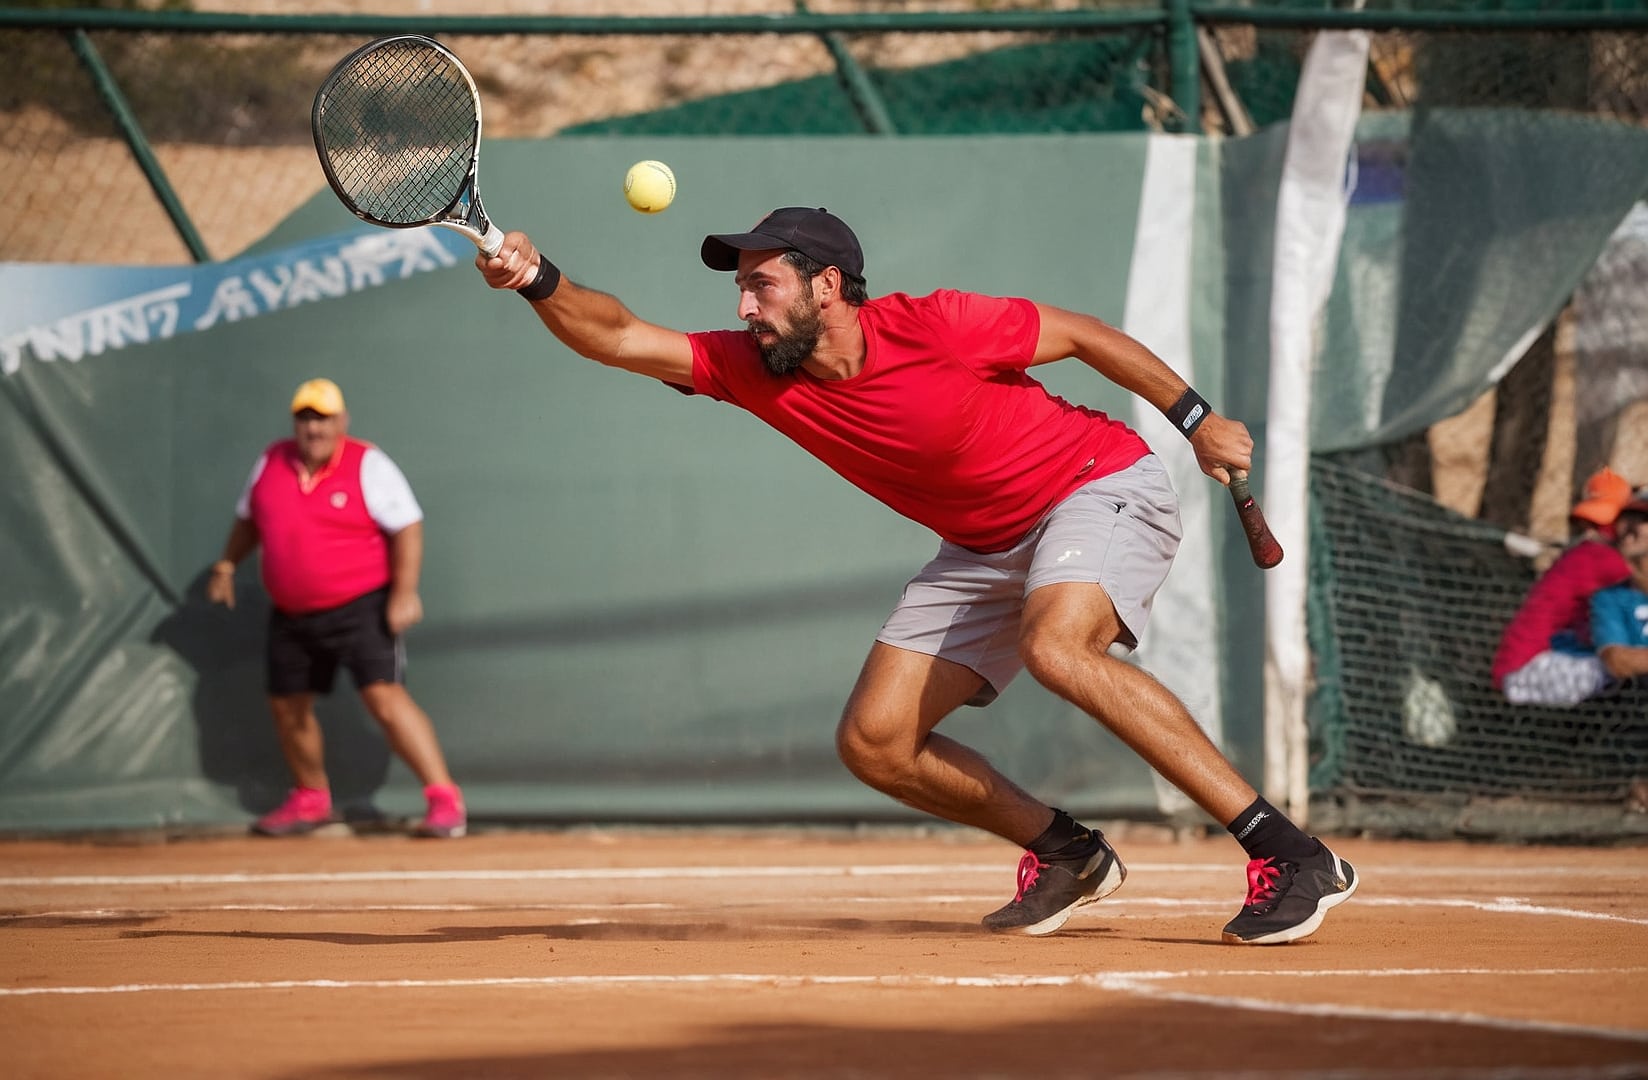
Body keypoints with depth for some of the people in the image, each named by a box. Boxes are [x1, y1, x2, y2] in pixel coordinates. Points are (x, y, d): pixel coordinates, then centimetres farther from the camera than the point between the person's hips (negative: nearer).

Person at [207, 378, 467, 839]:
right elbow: (248, 519, 21)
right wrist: (227, 563, 10)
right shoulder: (271, 463, 4)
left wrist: (404, 592, -20)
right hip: (291, 614, 6)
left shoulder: (368, 466, -11)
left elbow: (407, 528, -13)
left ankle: (445, 799, -20)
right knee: (287, 706, 13)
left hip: (360, 607, -6)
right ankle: (311, 800, 36)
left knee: (384, 696, -19)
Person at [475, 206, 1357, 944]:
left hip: (1102, 487, -7)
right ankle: (1068, 857, 17)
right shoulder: (755, 370, -9)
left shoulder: (933, 327, -24)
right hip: (985, 546, 7)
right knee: (873, 743, -3)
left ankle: (1291, 858, -39)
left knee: (1056, 645, -38)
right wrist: (539, 281, -34)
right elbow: (617, 336, -14)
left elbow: (1084, 336, -11)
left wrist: (1198, 422, -6)